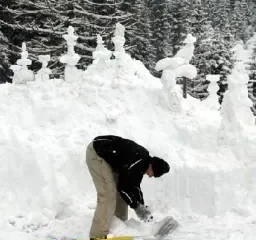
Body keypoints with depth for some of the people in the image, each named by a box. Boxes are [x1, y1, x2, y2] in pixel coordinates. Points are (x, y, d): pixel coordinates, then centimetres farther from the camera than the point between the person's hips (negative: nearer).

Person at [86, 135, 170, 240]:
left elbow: (135, 185, 12)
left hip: (109, 157, 10)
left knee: (120, 194, 12)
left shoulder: (143, 161, 2)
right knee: (108, 195, -15)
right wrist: (137, 207, -11)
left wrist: (142, 207, 6)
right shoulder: (138, 162, -27)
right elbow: (123, 187, -21)